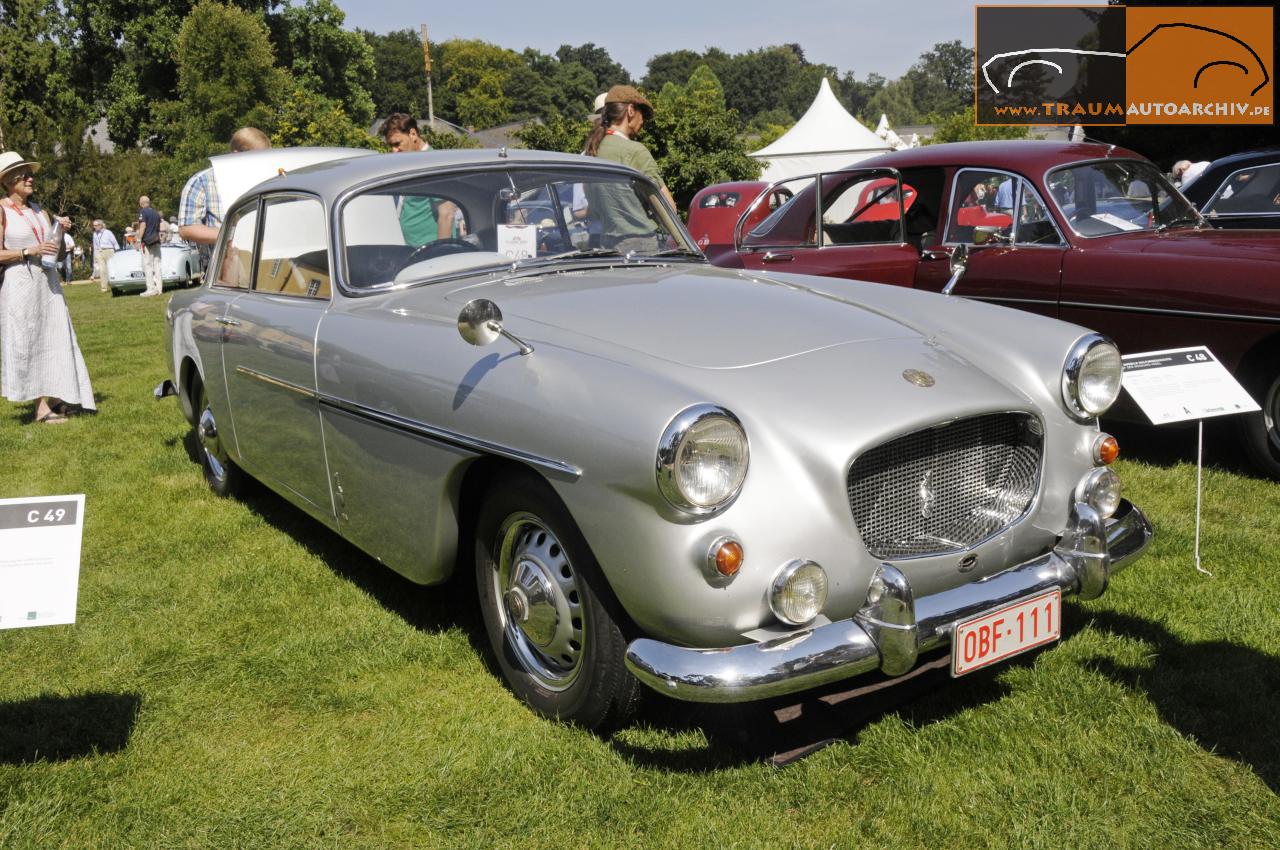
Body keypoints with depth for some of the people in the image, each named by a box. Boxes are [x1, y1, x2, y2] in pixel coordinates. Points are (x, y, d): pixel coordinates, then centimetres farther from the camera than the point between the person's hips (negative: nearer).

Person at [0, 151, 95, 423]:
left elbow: (57, 251, 18)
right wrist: (29, 251, -20)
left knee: (54, 338, 8)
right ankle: (41, 406, -2)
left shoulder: (38, 209, 13)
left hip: (47, 280, 7)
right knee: (28, 342, -3)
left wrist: (60, 231, 1)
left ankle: (55, 398, 16)